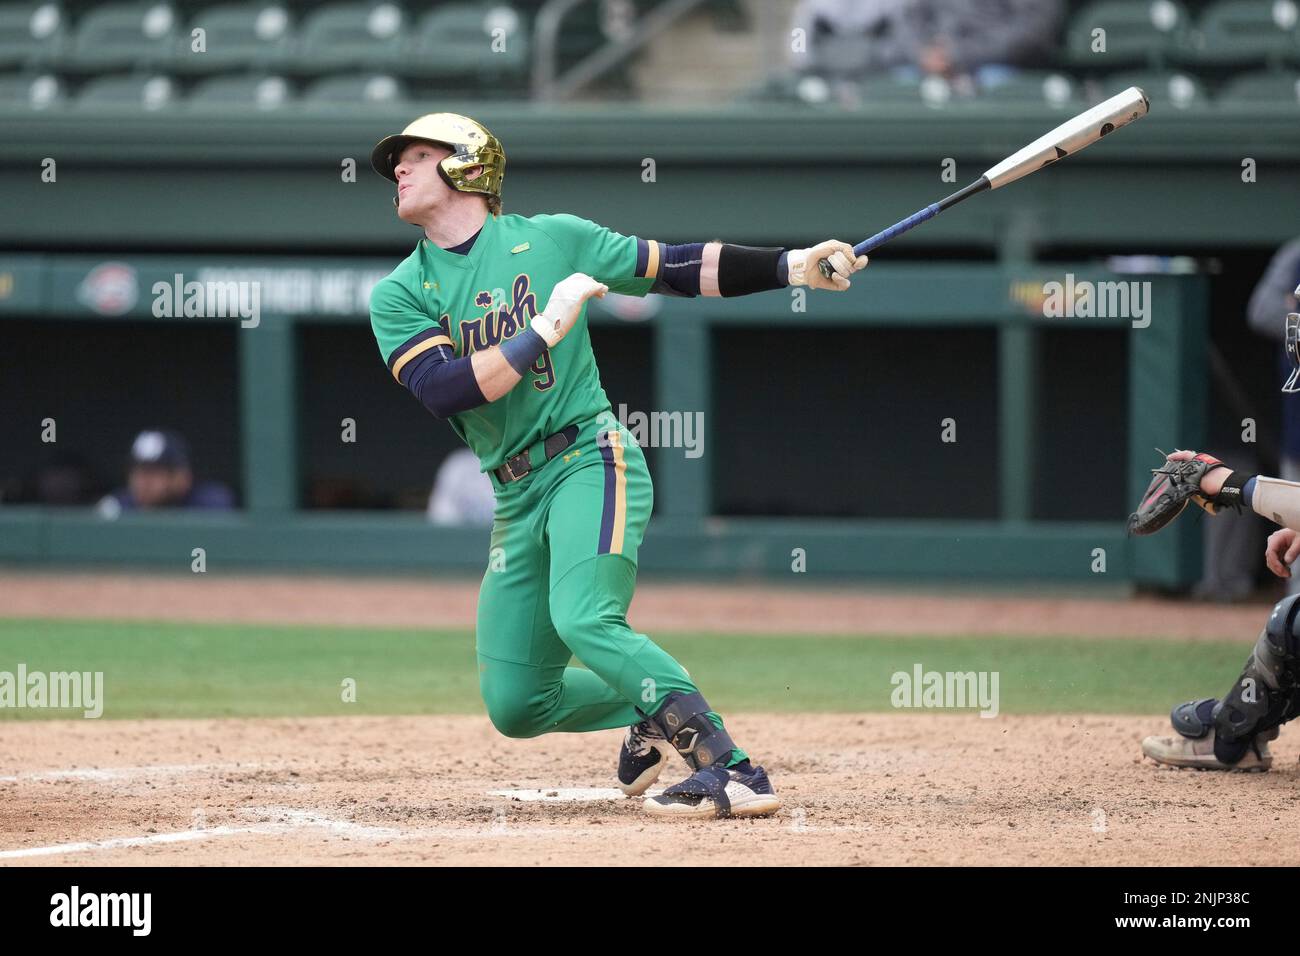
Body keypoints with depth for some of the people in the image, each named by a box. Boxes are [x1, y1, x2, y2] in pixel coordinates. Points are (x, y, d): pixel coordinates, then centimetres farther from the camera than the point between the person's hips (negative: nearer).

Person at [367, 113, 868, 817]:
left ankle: (733, 772, -31)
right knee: (515, 706, 0)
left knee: (585, 620, -30)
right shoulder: (398, 296, 5)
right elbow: (443, 390, -11)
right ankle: (654, 713, 27)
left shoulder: (553, 239, 4)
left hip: (591, 459, -4)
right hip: (515, 496, 4)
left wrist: (793, 266, -2)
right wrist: (546, 330, -16)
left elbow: (677, 268, 8)